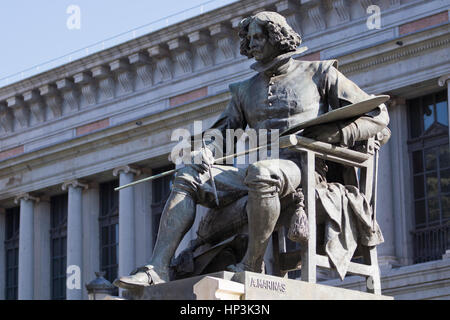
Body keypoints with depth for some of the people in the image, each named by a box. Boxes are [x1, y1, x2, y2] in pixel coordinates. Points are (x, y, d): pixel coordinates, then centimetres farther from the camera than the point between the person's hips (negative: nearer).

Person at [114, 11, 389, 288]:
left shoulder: (319, 73, 10)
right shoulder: (245, 90, 25)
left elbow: (378, 115, 5)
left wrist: (334, 134, -13)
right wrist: (206, 151, -4)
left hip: (301, 168, -6)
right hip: (261, 167, 6)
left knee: (260, 173, -39)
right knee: (187, 178, -12)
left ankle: (252, 266, -26)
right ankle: (157, 269, -25)